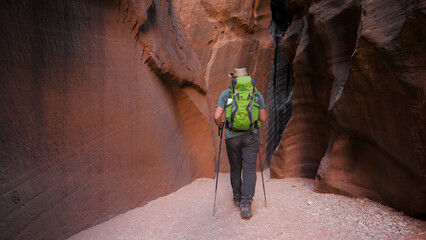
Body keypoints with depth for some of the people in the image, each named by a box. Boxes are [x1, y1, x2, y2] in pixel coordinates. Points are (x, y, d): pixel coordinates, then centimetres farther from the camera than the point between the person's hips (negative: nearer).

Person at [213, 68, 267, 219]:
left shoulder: (225, 94, 2)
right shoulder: (257, 94, 6)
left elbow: (217, 116, -7)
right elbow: (263, 118, 7)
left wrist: (220, 125, 14)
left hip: (232, 136, 0)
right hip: (251, 135, 0)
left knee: (235, 169, 16)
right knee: (249, 170, 0)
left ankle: (237, 198, 32)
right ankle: (246, 204, -10)